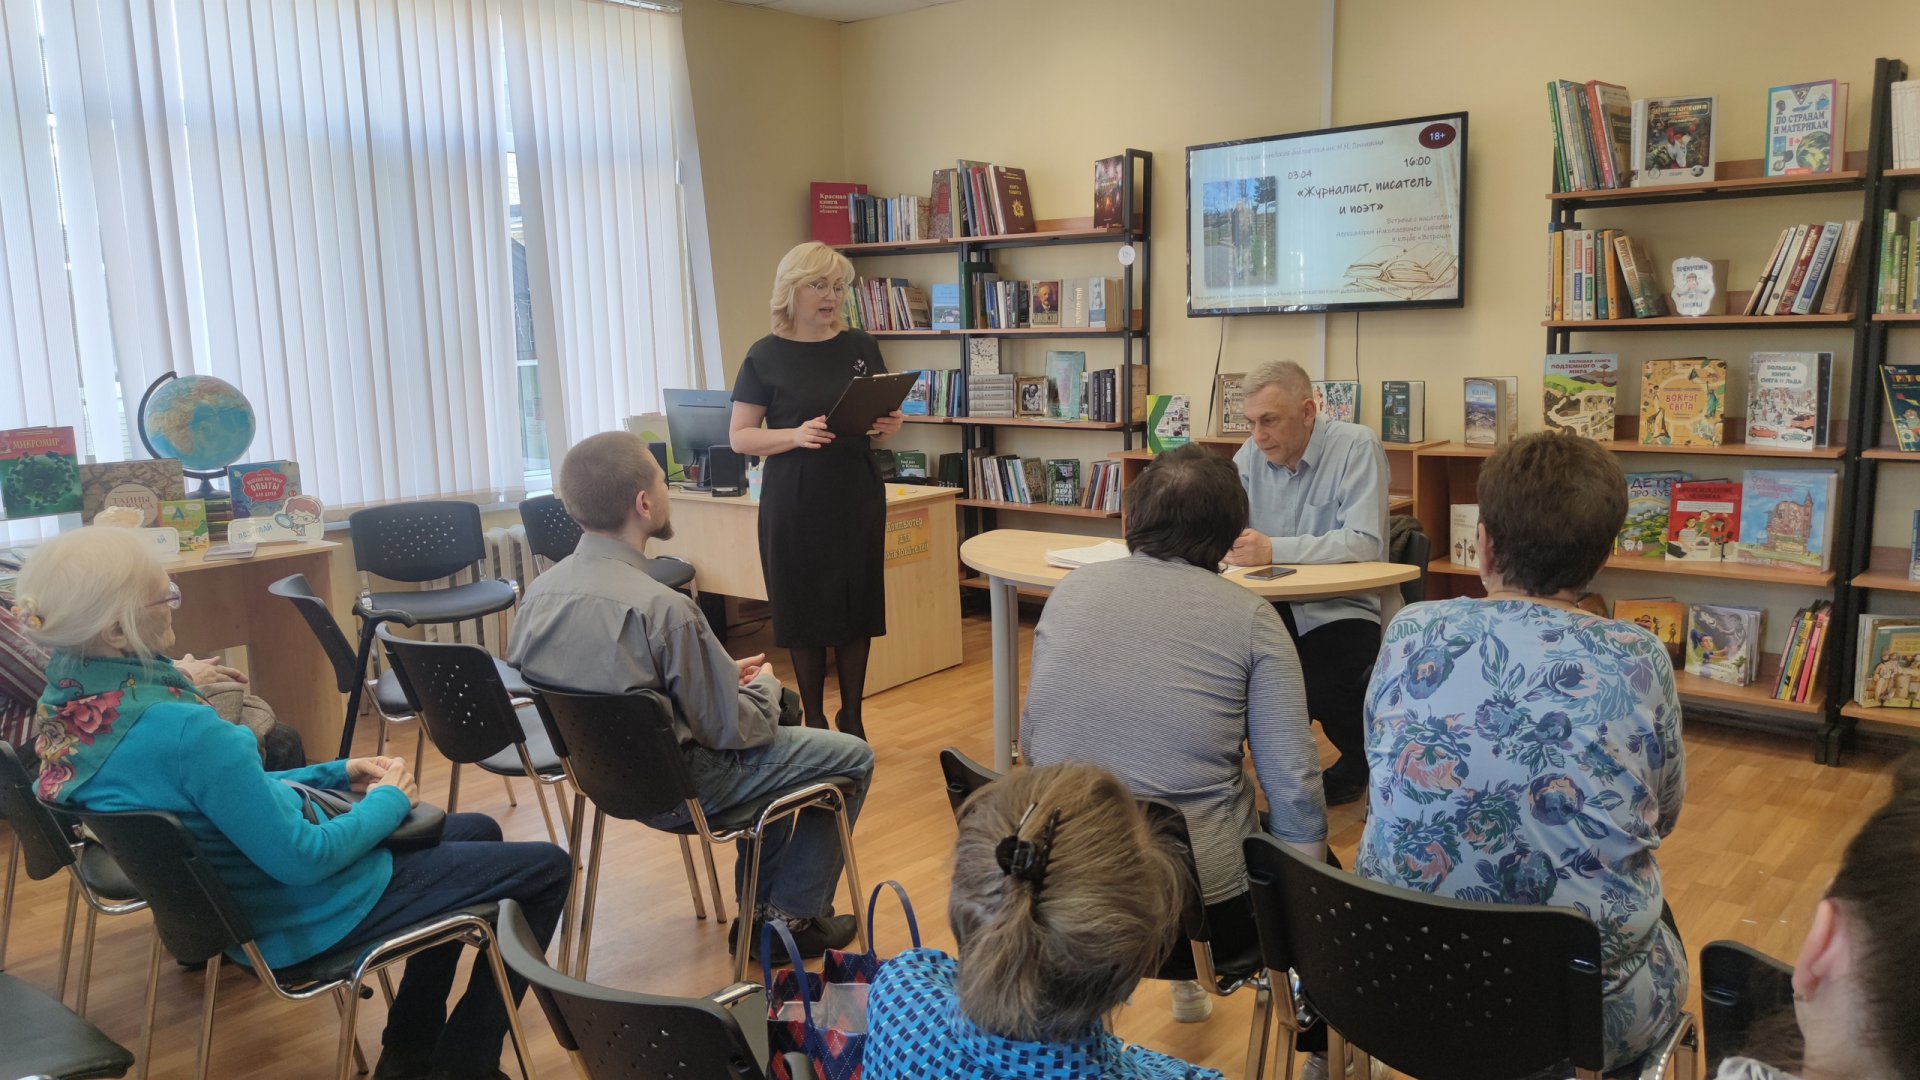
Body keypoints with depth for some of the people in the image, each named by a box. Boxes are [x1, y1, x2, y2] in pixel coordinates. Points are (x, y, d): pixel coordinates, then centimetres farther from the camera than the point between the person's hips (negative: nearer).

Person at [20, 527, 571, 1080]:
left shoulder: (67, 702, -5)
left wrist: (337, 773, 6)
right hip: (304, 914, -9)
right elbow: (304, 859, -28)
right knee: (547, 869, 2)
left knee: (477, 830, 26)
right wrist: (388, 802, -11)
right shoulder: (183, 731, -35)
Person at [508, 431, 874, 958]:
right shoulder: (663, 608, -30)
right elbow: (732, 729, -21)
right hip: (676, 790, -8)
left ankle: (758, 907, 34)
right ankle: (792, 916, 20)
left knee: (783, 719, 29)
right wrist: (765, 685, 2)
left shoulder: (540, 590, -7)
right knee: (853, 756, 9)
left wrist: (724, 674, 8)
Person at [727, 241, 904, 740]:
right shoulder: (766, 356, -4)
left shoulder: (860, 347, 5)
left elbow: (884, 414, 13)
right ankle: (814, 721, 19)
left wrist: (889, 425, -10)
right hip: (794, 502, -3)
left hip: (857, 496, 3)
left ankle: (852, 719, 22)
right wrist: (796, 435, -21)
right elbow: (740, 437, -4)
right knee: (804, 609, 4)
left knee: (857, 607, 7)